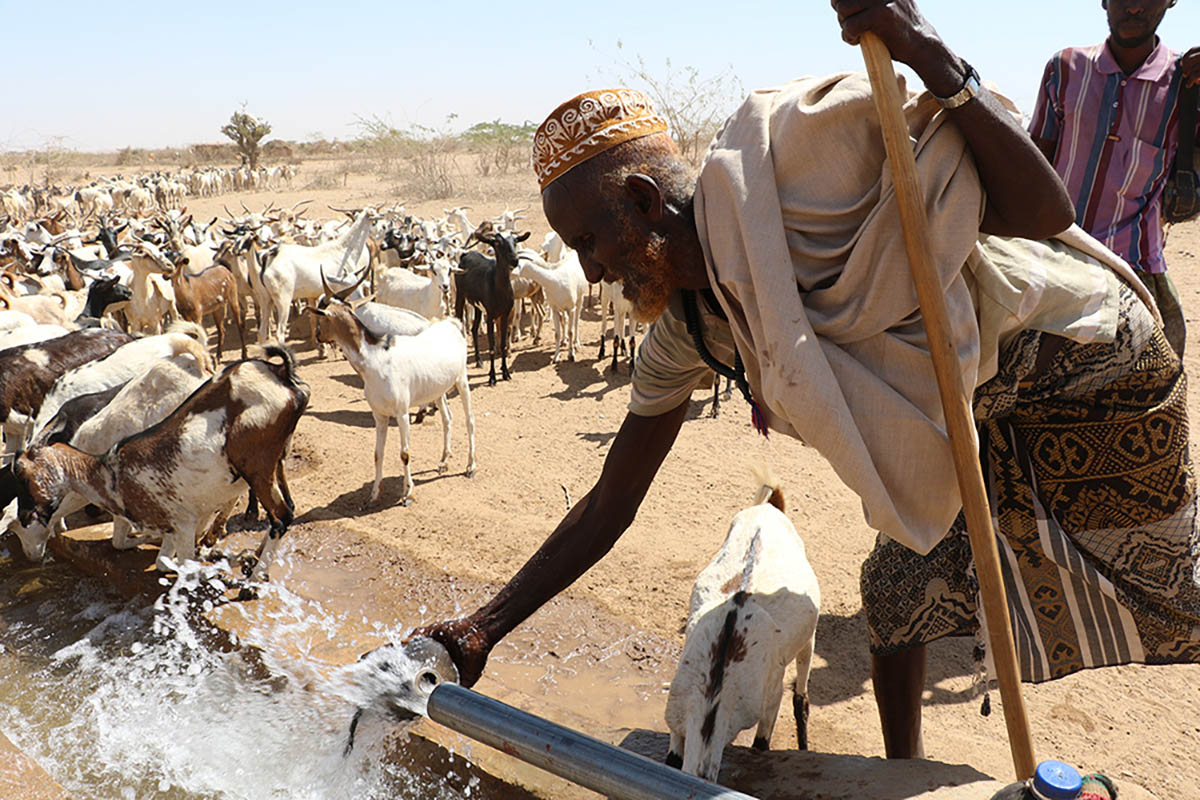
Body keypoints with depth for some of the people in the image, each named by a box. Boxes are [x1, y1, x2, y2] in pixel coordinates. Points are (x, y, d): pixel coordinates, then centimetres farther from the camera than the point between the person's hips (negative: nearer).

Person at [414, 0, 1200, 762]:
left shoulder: (791, 147, -30)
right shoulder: (688, 328, -8)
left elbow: (1044, 211, -28)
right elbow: (608, 508, -5)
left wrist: (940, 65, -41)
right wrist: (483, 629, -7)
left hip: (1086, 362, -6)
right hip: (982, 421, 6)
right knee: (899, 591, 10)